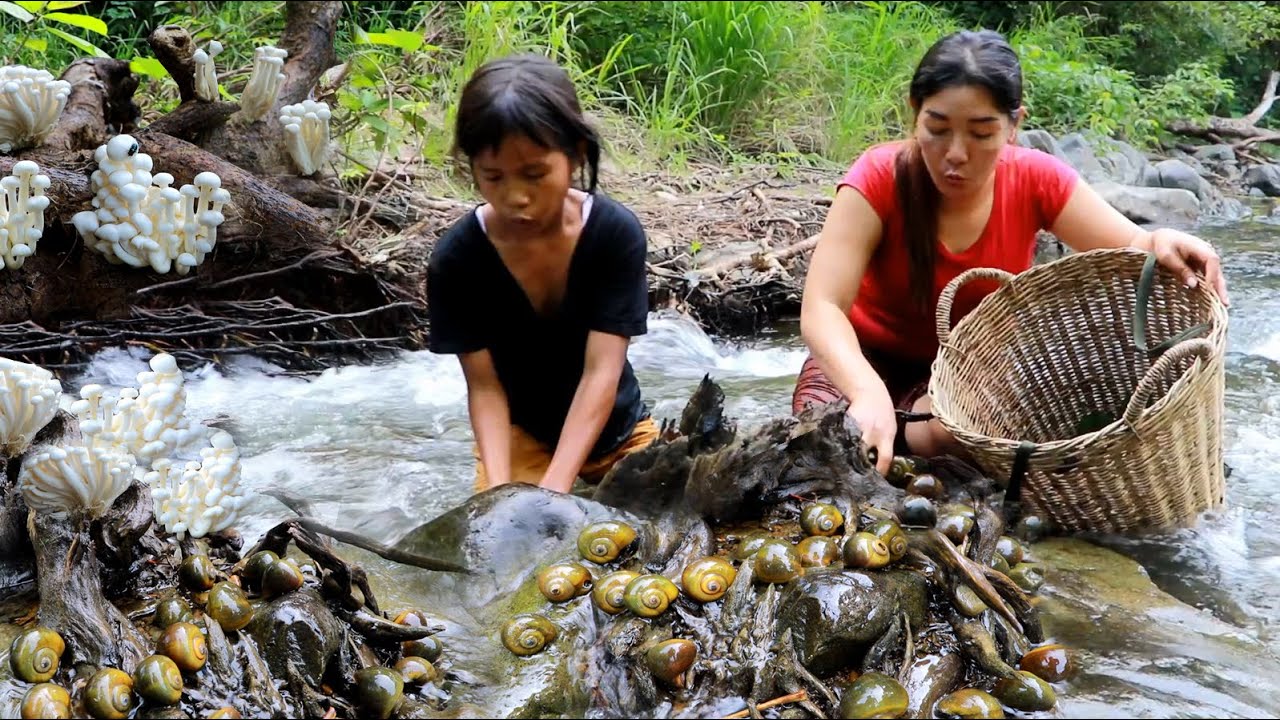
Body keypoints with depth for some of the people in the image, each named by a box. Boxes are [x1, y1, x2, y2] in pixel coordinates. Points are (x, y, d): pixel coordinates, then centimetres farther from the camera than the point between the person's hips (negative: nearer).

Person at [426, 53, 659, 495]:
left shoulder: (617, 233, -25)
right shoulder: (455, 258, -22)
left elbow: (601, 371, -27)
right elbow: (484, 385, -17)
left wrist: (553, 489, -36)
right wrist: (500, 488, -33)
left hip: (617, 430, 1)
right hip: (518, 433, 0)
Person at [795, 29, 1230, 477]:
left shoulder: (1036, 181, -16)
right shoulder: (880, 178, -24)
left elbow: (1134, 253, -10)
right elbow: (822, 308, -32)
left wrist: (1162, 245, -38)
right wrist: (870, 394, -52)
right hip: (868, 362, -1)